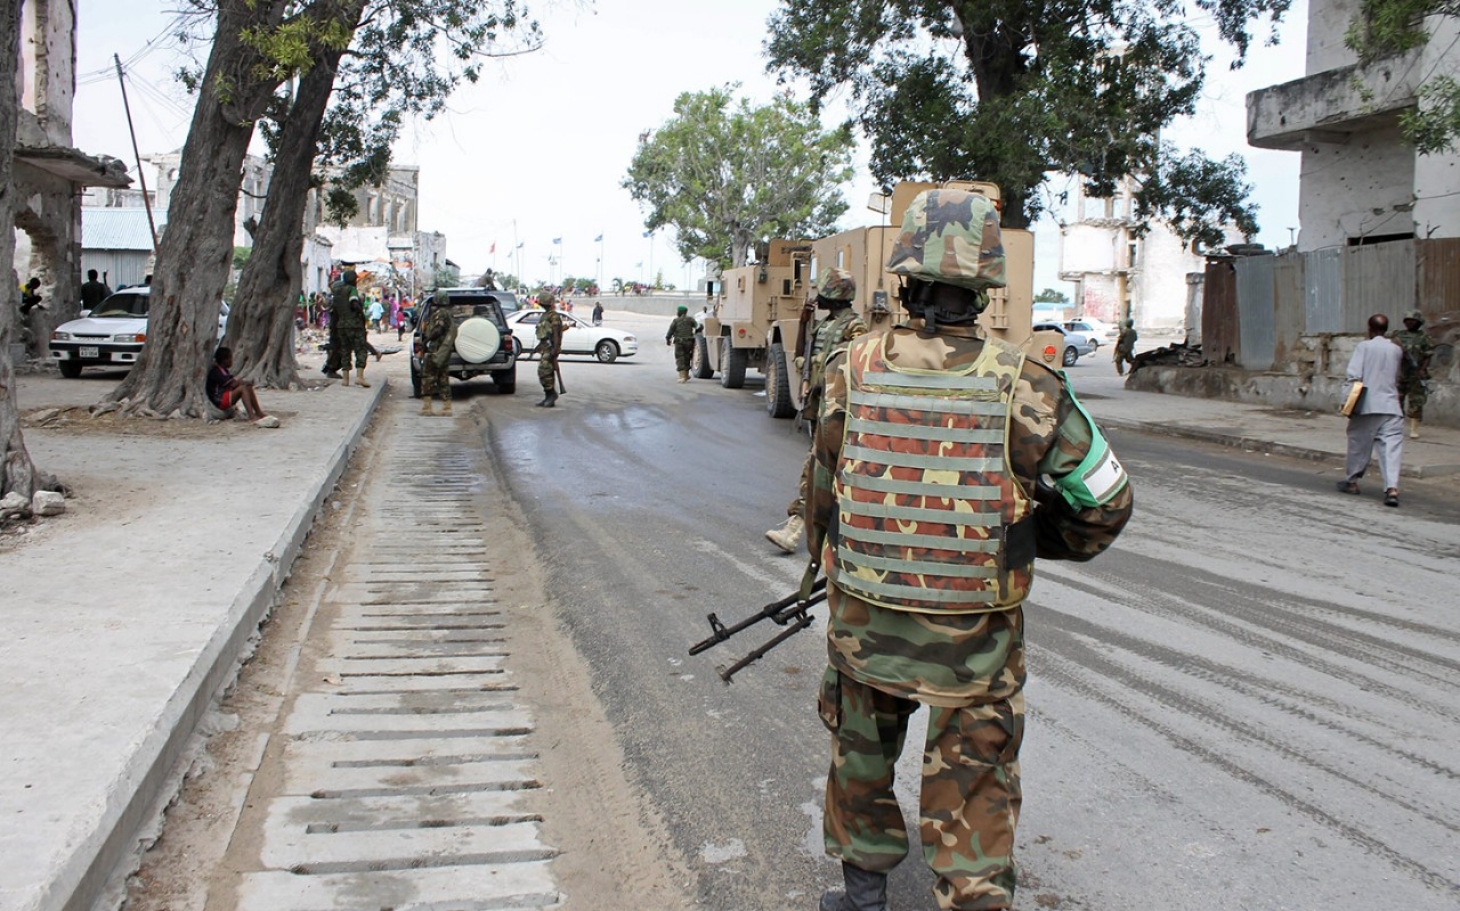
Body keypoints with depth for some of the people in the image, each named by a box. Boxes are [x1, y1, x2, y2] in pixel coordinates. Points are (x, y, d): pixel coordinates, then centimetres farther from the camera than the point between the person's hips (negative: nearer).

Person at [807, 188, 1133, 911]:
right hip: (975, 640, -2)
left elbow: (822, 492, 1)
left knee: (861, 762, 25)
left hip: (863, 625, 2)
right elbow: (1106, 501, -6)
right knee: (974, 796, 14)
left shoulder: (854, 371, -11)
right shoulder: (1023, 389, -16)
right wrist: (1035, 542, 12)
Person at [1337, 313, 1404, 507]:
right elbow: (1396, 379, 19)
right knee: (1391, 447, -5)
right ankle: (1392, 487, -19)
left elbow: (1354, 375, -11)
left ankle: (1351, 481, 26)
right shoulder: (1396, 350, 9)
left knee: (1359, 444, 12)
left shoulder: (1363, 346, -2)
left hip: (1367, 405, -2)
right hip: (1391, 406, 2)